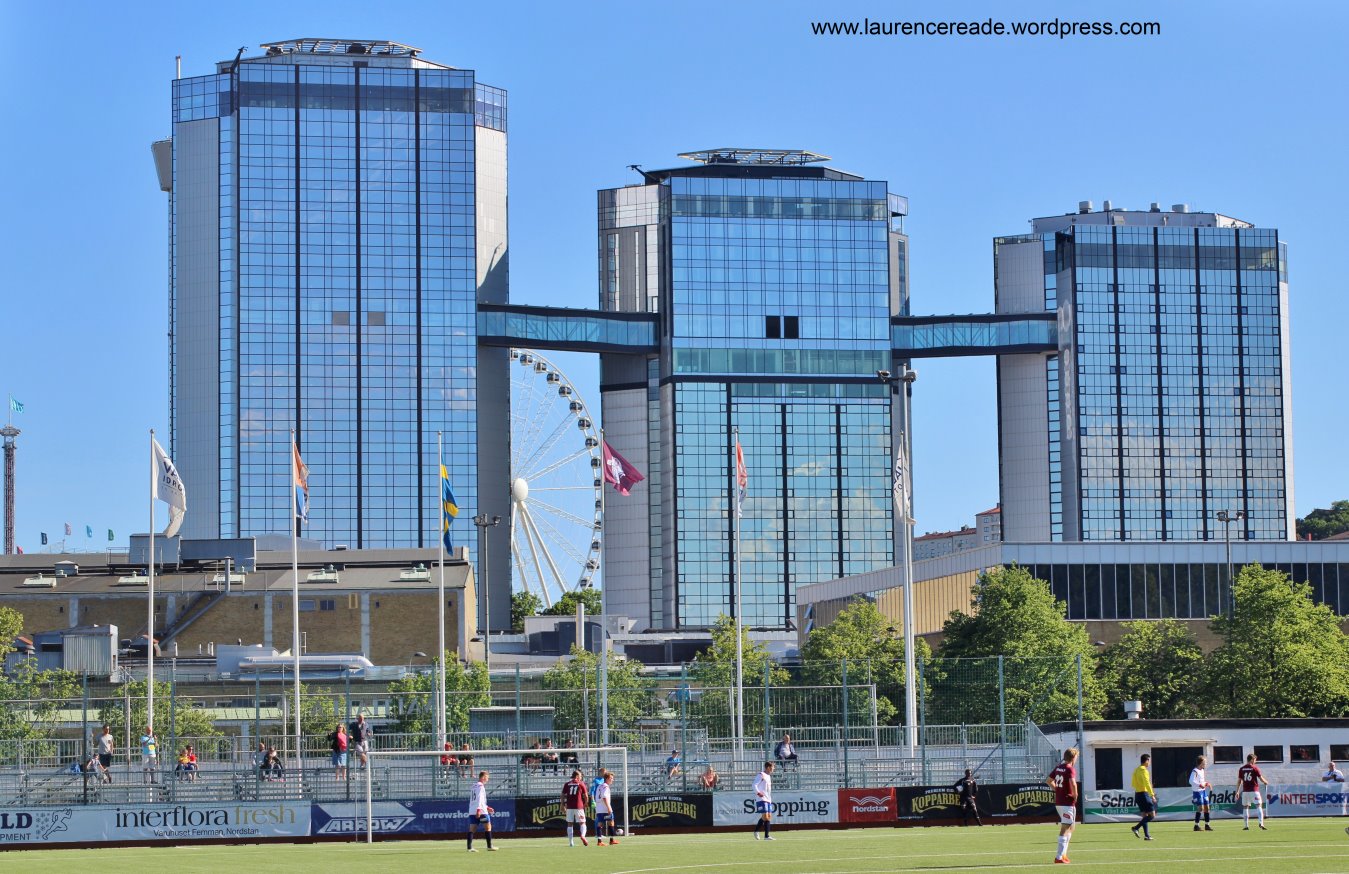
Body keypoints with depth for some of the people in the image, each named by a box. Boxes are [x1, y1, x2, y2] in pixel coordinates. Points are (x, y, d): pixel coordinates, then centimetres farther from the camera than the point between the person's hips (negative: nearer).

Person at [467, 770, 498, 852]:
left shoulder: (474, 786, 22)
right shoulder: (480, 786, -6)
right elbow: (479, 798, -18)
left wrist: (487, 808, 31)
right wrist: (478, 810, -24)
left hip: (472, 811, 8)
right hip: (481, 811, -8)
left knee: (472, 829, 2)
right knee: (488, 827, 1)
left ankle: (469, 847, -7)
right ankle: (489, 847, 1)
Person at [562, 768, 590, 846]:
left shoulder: (566, 784, 8)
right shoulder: (581, 784, 1)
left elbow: (563, 795, 5)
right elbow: (586, 796, 0)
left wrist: (563, 805, 13)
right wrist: (585, 804, 16)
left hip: (569, 807, 2)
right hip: (579, 807, -2)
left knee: (570, 824, 10)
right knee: (582, 823, 3)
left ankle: (571, 842, 7)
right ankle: (583, 836, -26)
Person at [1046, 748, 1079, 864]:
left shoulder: (1058, 767, 9)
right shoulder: (1070, 769, -15)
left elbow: (1048, 780, 20)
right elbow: (1073, 783, -30)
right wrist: (1075, 795, -14)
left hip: (1058, 801, 8)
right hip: (1068, 802, -8)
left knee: (1070, 827, 22)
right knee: (1065, 829, -6)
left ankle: (1063, 854, 23)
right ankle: (1059, 857, -7)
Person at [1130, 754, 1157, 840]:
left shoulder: (1136, 770, 14)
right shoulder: (1144, 770, -13)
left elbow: (1134, 784, 19)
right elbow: (1147, 783, -21)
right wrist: (1152, 795, -21)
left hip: (1137, 794, 9)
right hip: (1144, 794, -9)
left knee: (1145, 815, 12)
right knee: (1152, 815, -7)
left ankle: (1146, 835, 9)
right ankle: (1136, 828, -15)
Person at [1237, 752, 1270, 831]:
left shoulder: (1241, 769, 6)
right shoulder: (1255, 768, -4)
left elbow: (1239, 781, 7)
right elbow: (1261, 779, -1)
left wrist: (1237, 792, 11)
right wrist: (1266, 782, 20)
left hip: (1245, 791, 3)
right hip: (1254, 790, -3)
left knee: (1245, 807, 12)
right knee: (1259, 806, -4)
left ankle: (1246, 826, 9)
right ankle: (1261, 823, -20)